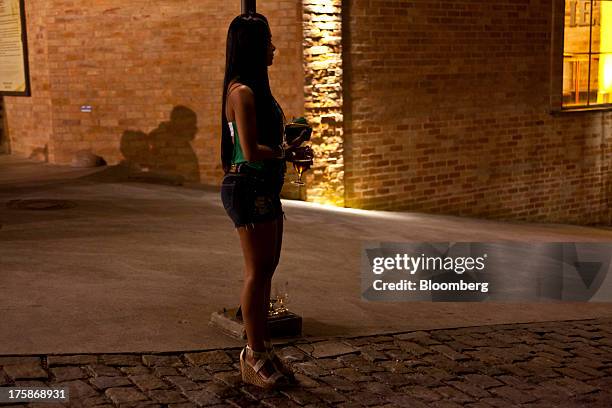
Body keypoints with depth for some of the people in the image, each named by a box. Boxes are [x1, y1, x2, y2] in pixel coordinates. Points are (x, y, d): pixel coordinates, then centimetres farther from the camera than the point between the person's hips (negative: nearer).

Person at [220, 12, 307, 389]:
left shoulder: (256, 89, 14)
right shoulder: (242, 92, -17)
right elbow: (251, 151, -23)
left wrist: (289, 149, 5)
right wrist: (286, 151, -8)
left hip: (265, 187, 10)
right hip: (249, 186, -10)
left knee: (266, 269, 15)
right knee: (258, 271, -2)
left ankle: (264, 348, 27)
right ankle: (255, 357, 9)